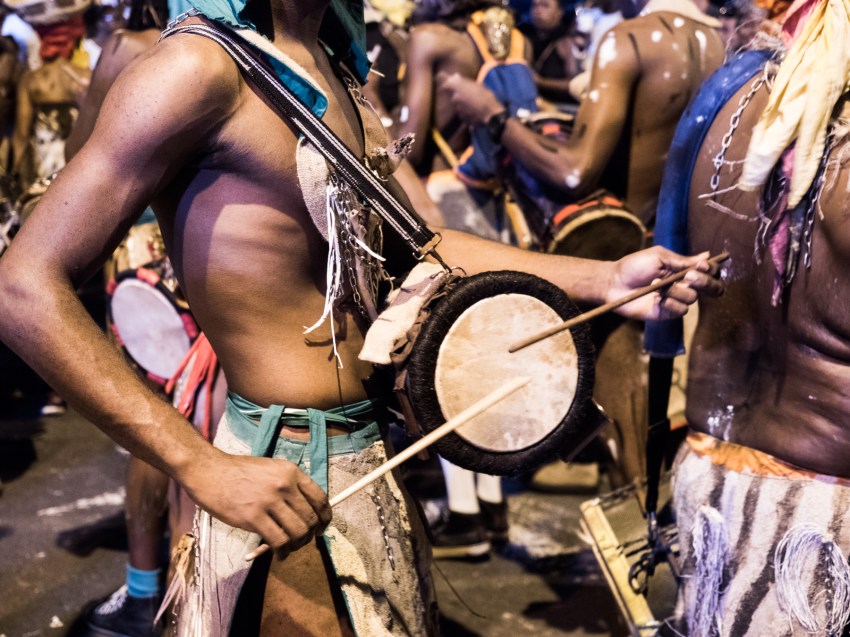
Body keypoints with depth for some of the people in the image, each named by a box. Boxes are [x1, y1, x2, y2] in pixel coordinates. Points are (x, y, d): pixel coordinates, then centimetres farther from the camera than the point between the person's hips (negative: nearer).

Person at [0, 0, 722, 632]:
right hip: (286, 486, -9)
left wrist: (602, 279, 6)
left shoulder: (323, 67, 8)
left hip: (367, 458, 9)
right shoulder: (202, 67, -19)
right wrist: (204, 467, -26)